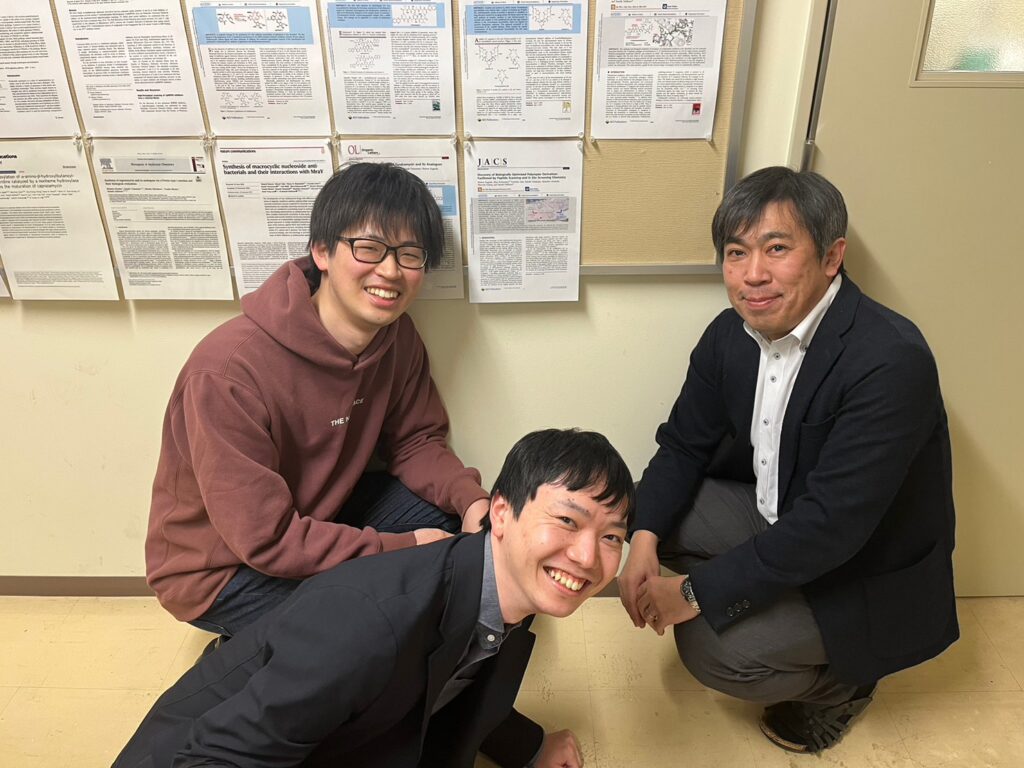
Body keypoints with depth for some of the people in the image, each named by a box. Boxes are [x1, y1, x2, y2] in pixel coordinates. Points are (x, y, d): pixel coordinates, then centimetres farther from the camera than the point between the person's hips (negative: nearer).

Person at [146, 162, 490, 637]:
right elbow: (265, 540, -29)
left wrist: (472, 501, -22)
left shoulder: (396, 337, -12)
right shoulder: (228, 371, -33)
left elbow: (415, 441, -2)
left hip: (323, 513, 6)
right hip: (221, 567, -6)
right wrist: (405, 549, -26)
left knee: (453, 515, -9)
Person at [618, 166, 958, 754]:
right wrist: (645, 538, -16)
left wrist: (697, 592, -26)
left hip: (869, 575, -6)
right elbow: (685, 445, -1)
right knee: (656, 510, -6)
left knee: (709, 648, -19)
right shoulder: (731, 334, -10)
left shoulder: (890, 362, -32)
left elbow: (831, 525, -33)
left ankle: (838, 685, 12)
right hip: (776, 518, 7)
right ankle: (754, 610, 14)